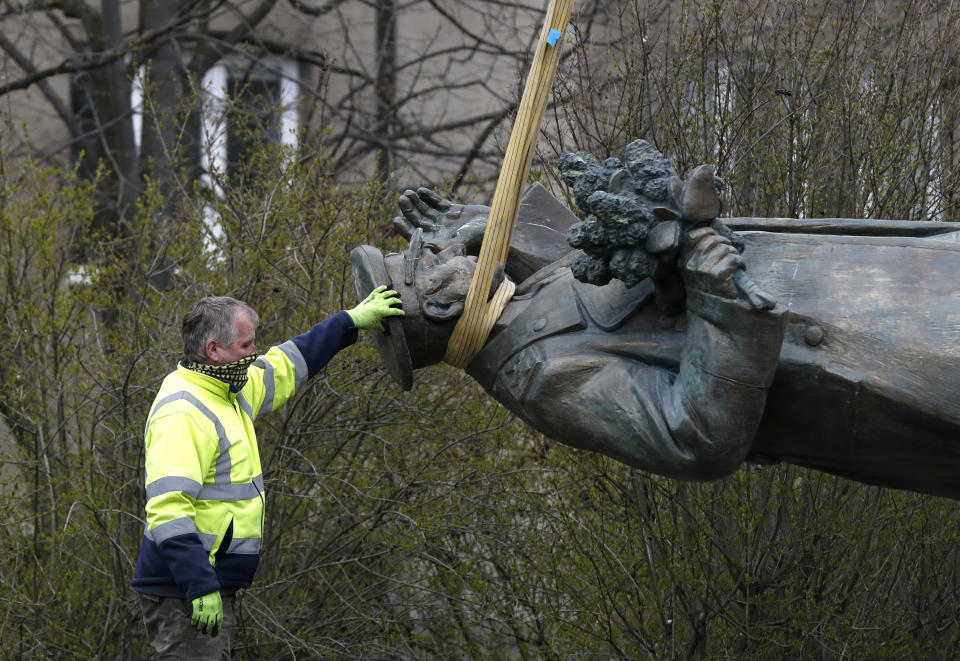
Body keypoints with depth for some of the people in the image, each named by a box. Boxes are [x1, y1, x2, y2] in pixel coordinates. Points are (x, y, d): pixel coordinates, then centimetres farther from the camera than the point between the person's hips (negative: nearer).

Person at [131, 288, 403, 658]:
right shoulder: (183, 412, -19)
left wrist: (351, 322, 30)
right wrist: (201, 587, -31)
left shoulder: (228, 392, 12)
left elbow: (287, 365, 29)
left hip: (213, 585, 10)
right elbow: (168, 508, -27)